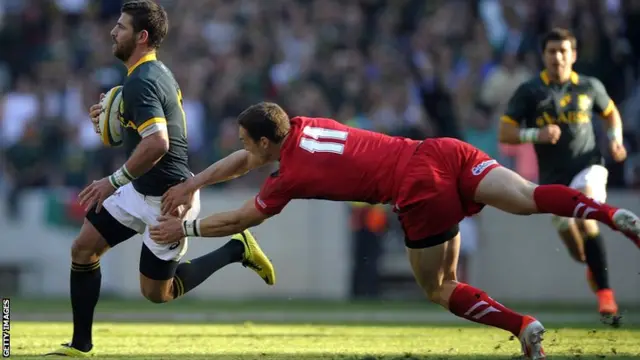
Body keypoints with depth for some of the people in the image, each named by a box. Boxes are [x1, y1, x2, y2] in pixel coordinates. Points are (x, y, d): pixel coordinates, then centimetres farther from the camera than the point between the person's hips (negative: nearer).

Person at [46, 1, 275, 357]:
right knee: (84, 248, 4)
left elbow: (157, 143, -35)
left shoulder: (140, 82, -23)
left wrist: (114, 181, -27)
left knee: (156, 292, 2)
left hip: (167, 198, -10)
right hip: (142, 191, 10)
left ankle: (236, 249, 11)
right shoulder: (159, 71, 8)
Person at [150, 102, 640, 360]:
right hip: (441, 152, 7)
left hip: (420, 192, -7)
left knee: (439, 291, 11)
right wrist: (190, 185, 38)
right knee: (531, 197, -9)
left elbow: (240, 220, 18)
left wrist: (186, 228, 31)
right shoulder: (302, 126, 22)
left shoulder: (290, 176, 4)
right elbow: (243, 160, 38)